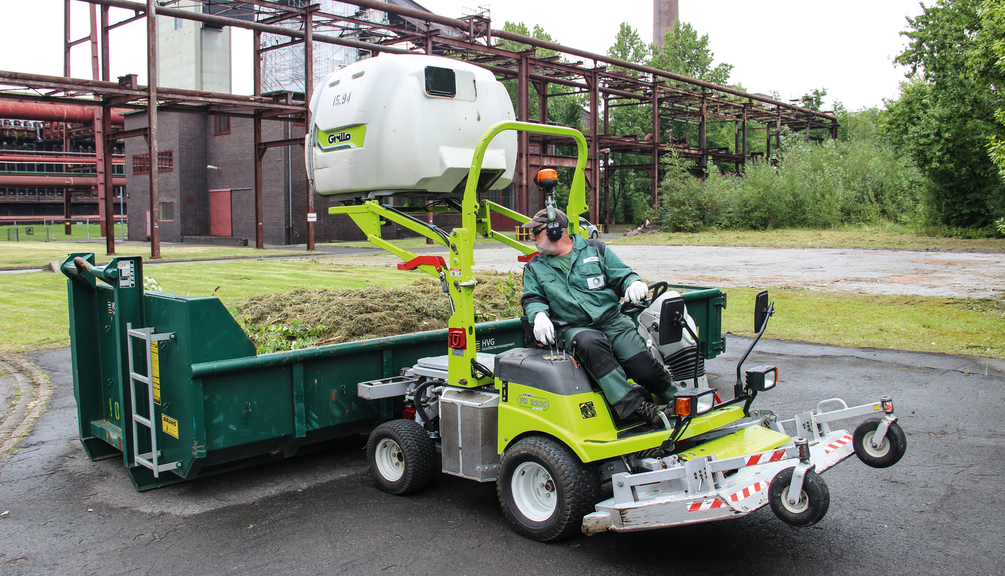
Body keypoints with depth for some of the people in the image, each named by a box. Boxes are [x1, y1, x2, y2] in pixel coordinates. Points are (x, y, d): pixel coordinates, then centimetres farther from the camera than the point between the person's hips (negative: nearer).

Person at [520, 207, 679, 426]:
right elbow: (532, 298, 11)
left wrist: (634, 282, -13)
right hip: (572, 329, 0)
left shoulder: (595, 249, 14)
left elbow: (622, 275, 11)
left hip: (613, 320, 1)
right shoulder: (534, 267, 18)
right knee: (591, 343, -38)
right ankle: (634, 406, -38)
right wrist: (539, 315, -12)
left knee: (643, 366, -21)